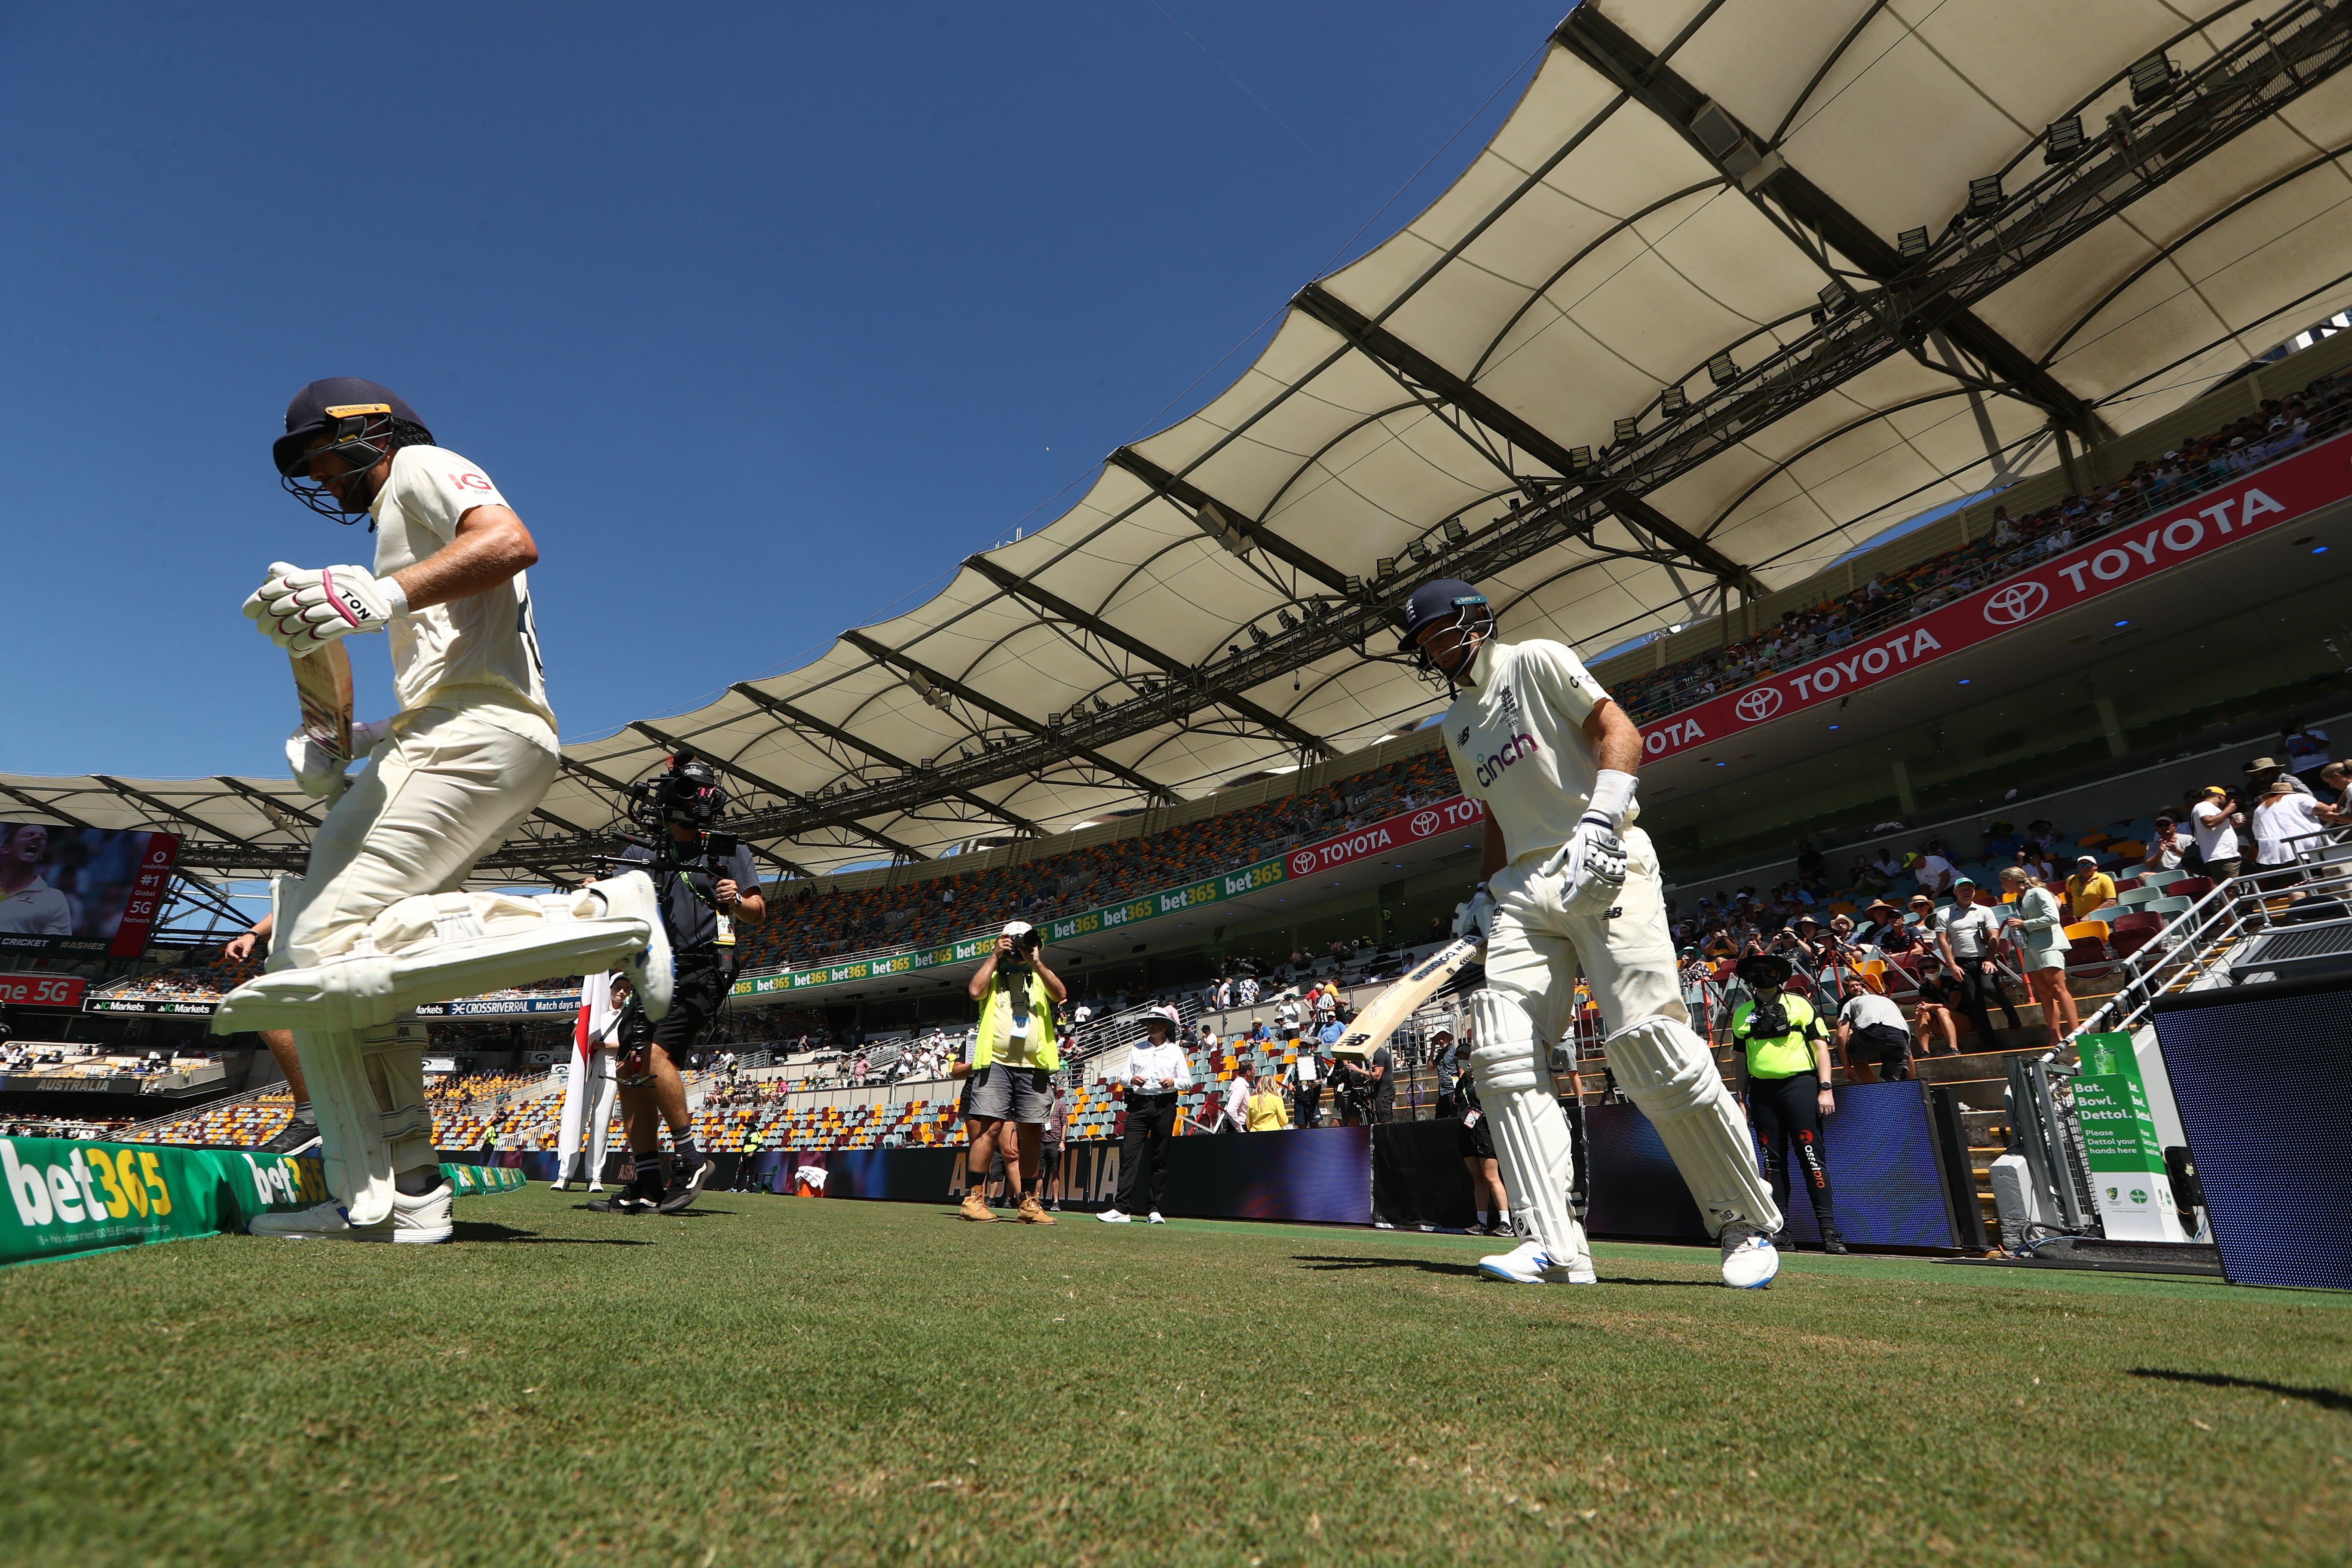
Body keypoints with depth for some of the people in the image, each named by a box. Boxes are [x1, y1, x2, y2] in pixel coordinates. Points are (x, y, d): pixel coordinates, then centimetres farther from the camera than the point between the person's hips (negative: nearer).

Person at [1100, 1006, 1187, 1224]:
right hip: (1139, 1103, 1)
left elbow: (1187, 1081, 7)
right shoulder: (1137, 1049, 13)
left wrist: (1173, 1082, -12)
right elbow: (1122, 1076, 12)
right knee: (1129, 1155, -8)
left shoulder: (1175, 1050, 10)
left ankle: (1155, 1210, 8)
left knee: (1160, 1158, 2)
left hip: (1165, 1105, -1)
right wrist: (1132, 1079, -10)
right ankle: (1122, 1208, -10)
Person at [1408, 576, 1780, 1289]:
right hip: (1524, 891, 7)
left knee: (1653, 1046, -14)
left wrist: (1599, 822, -20)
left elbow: (1620, 732, -6)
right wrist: (1483, 896, 15)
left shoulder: (1537, 662, 5)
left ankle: (1746, 1223, 7)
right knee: (1503, 1055, -10)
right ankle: (1555, 1247, -8)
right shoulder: (1456, 727, 25)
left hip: (1605, 870, -6)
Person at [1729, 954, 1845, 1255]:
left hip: (1799, 1083, -3)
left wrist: (1825, 1089, -9)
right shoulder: (1741, 1014, 15)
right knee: (1773, 1161, 5)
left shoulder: (1800, 1005, 6)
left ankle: (1829, 1231, -6)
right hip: (1762, 1090, 4)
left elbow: (1821, 1047, 1)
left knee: (1811, 1156, -9)